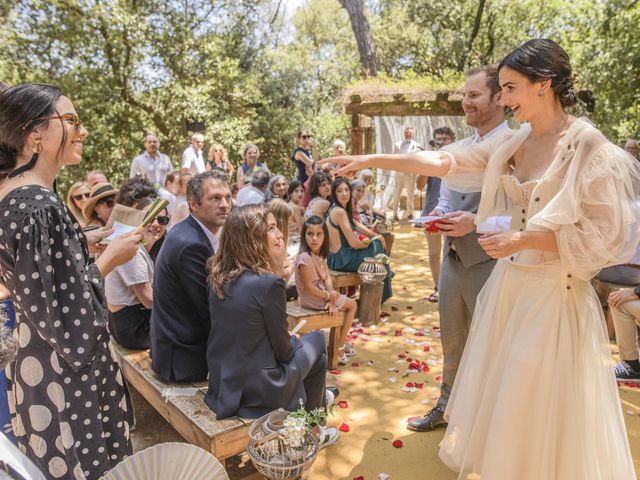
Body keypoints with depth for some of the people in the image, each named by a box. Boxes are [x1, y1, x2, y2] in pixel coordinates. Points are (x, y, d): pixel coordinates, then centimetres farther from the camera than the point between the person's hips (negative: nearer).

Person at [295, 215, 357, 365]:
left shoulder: (321, 255, 1)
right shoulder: (305, 258, -27)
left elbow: (327, 277, -2)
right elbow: (308, 287, -26)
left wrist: (332, 298, -15)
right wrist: (329, 296, -16)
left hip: (322, 294, 9)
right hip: (313, 299, -9)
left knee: (347, 304, 22)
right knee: (352, 305, 4)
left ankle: (342, 343, 29)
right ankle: (340, 347, 13)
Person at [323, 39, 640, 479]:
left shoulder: (590, 147, -13)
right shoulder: (511, 143, 5)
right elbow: (444, 162, 2)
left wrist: (526, 238, -23)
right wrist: (372, 160, -2)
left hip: (556, 296, -6)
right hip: (508, 287, 6)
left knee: (545, 409, 6)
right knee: (500, 396, 19)